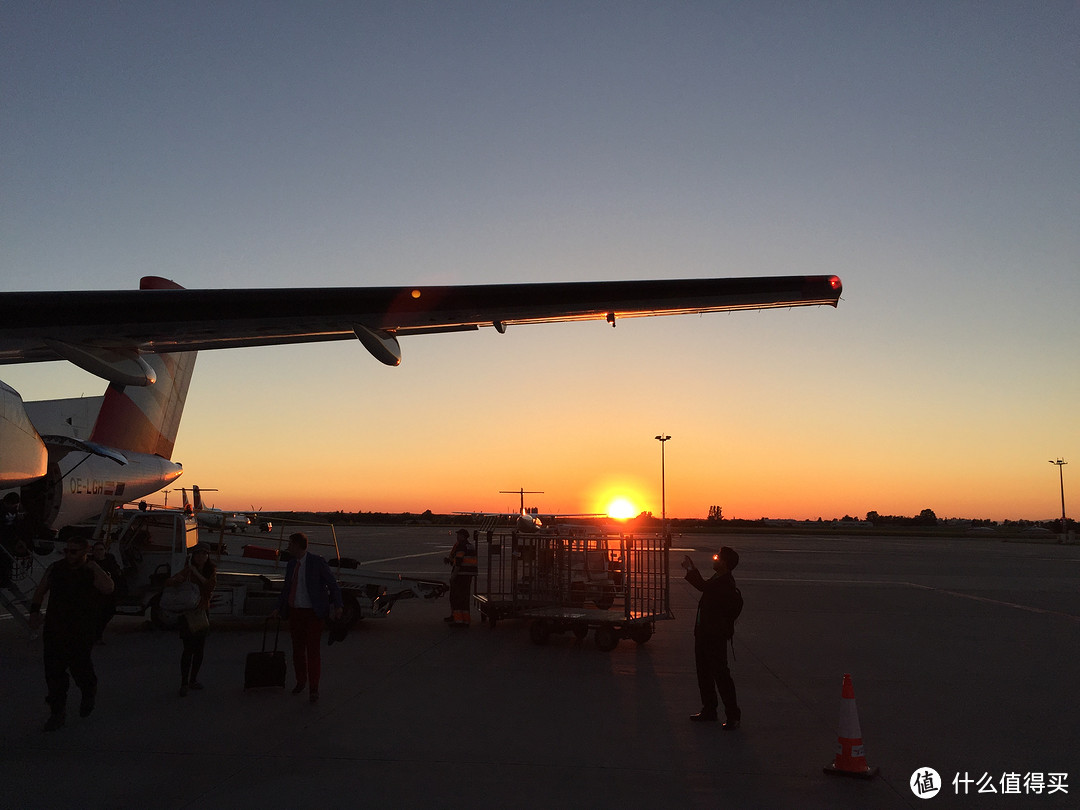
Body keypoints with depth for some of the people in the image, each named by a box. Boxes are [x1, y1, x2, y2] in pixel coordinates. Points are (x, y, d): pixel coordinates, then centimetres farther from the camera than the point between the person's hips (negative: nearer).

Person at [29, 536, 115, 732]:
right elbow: (41, 590, 17)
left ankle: (89, 695, 31)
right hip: (54, 629, 4)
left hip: (81, 632, -3)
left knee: (79, 666, -1)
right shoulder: (55, 568, 3)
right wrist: (34, 611, 9)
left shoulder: (93, 571, -8)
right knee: (53, 671, 3)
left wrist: (92, 566, -24)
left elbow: (108, 588, -28)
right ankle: (58, 711, 16)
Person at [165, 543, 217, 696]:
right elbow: (168, 582, -8)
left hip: (203, 612, 4)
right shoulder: (187, 570, -5)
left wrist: (197, 574, -21)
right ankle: (184, 683, -4)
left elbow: (210, 586, -13)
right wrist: (177, 580, -29)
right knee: (189, 649, -9)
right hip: (188, 613, -4)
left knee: (199, 649, 9)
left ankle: (193, 679, 22)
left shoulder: (211, 571, 3)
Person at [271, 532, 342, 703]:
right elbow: (286, 588, 19)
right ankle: (300, 681, 31)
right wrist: (278, 608, 14)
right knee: (298, 649, 14)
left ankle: (314, 688, 7)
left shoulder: (317, 562, -11)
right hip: (295, 612, 6)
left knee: (313, 650, -2)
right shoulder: (292, 564, 8)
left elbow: (333, 584, -7)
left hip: (313, 612, -6)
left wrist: (337, 606, -13)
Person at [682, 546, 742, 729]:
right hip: (704, 633, 10)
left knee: (721, 674, -3)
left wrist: (691, 569, -19)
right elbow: (704, 586, 28)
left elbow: (704, 586, -30)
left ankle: (733, 715, 7)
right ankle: (709, 710, 30)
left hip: (716, 636, -10)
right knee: (704, 672, 18)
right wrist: (691, 570, 22)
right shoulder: (718, 579, 10)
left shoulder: (726, 583, -21)